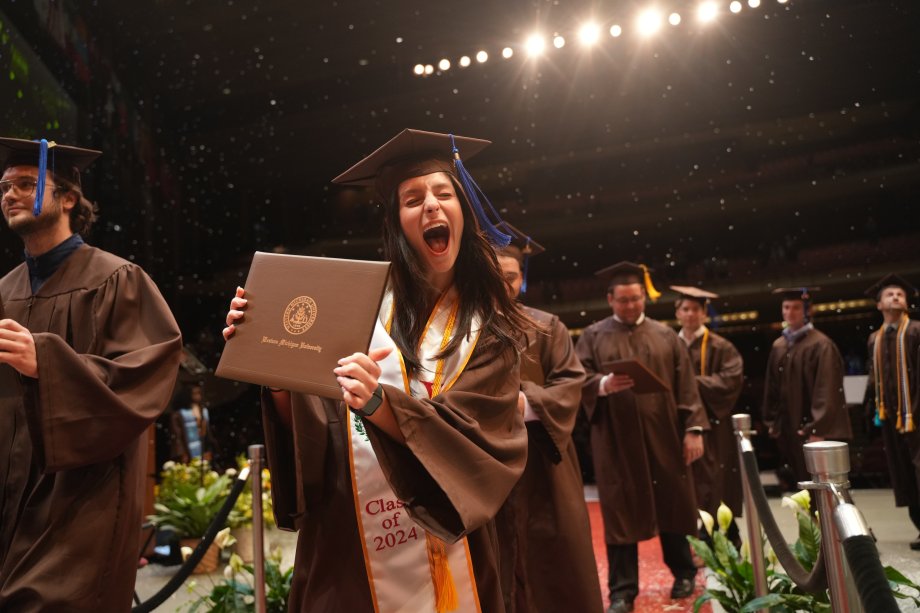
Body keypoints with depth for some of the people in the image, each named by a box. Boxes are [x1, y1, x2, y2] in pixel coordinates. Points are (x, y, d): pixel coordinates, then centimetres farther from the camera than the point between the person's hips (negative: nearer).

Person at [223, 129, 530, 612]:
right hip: (343, 537, 0)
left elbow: (468, 437, -16)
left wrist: (378, 404, -32)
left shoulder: (488, 327, -3)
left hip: (440, 550, 0)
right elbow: (309, 425, -3)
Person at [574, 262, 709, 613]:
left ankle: (683, 573, 32)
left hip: (663, 436, 2)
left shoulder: (665, 336, 9)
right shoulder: (593, 337, 3)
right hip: (616, 440, -1)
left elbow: (685, 385, 5)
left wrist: (693, 428, -2)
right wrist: (603, 384, -25)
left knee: (672, 504, 12)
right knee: (621, 512, 2)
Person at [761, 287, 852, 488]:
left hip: (816, 432, -6)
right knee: (799, 485, 14)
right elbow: (771, 388, 15)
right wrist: (772, 422, 12)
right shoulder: (778, 346, 10)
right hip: (788, 430, 7)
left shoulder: (821, 345, -11)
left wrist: (817, 429, -20)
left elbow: (827, 391, -16)